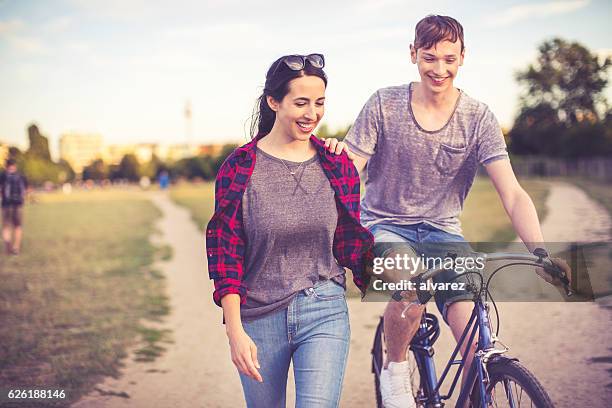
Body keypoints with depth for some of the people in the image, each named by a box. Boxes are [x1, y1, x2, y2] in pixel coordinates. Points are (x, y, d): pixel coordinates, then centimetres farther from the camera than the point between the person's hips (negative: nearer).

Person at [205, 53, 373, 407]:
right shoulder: (240, 168, -6)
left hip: (324, 314, 1)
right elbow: (225, 254, -5)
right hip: (258, 318, 0)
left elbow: (351, 244, 7)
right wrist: (236, 331, -11)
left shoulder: (338, 166, 2)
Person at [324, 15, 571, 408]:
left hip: (442, 232, 2)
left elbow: (513, 193, -14)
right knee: (412, 285, -35)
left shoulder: (479, 118, -6)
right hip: (385, 226, -1)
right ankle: (395, 374, -5)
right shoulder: (385, 104, -6)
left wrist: (540, 252, -29)